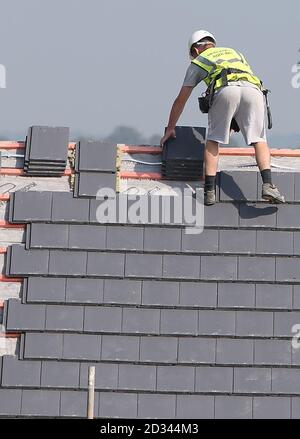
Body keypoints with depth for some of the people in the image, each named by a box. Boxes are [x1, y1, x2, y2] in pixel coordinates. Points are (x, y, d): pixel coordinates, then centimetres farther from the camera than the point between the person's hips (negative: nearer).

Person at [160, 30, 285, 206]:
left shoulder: (198, 62, 32)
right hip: (253, 89, 2)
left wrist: (170, 129, 49)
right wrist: (231, 125, 56)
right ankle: (268, 186, -10)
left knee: (214, 140, 11)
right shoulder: (234, 53, 42)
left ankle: (210, 191, 2)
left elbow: (181, 100, 36)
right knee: (259, 140, 9)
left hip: (225, 90, -2)